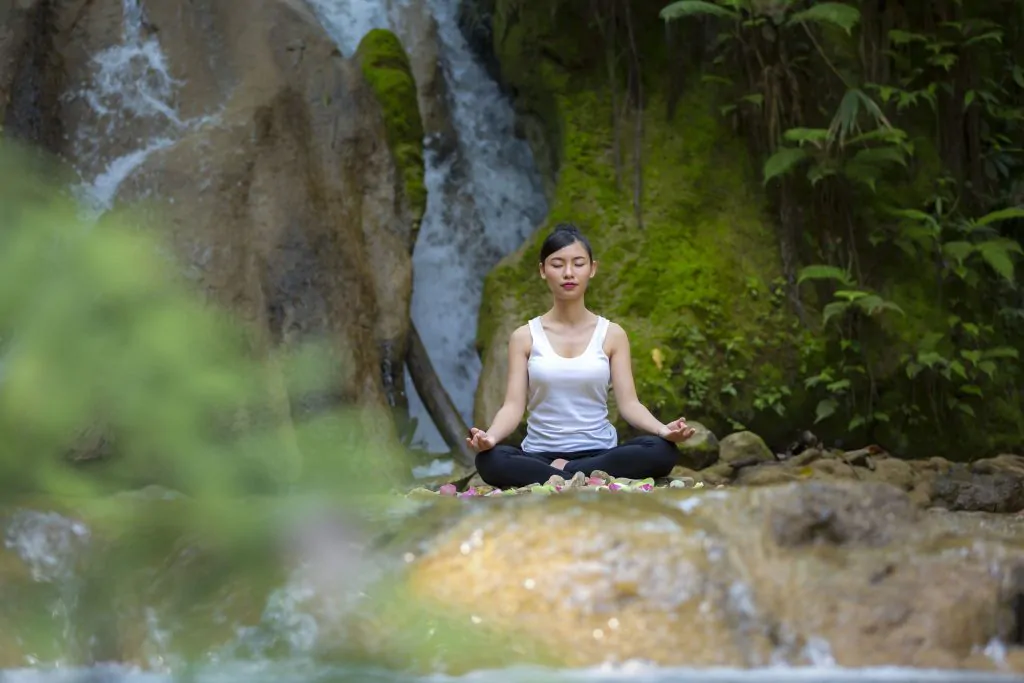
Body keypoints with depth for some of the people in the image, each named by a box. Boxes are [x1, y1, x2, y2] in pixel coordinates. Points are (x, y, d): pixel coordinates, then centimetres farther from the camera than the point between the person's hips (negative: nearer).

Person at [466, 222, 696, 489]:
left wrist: (662, 429, -23)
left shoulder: (612, 334, 7)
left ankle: (561, 475, -21)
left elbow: (628, 403, -1)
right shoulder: (525, 337, 5)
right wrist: (490, 436, -27)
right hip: (540, 456, -1)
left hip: (600, 455, 1)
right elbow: (514, 405, -4)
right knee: (490, 460, -35)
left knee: (661, 451, -30)